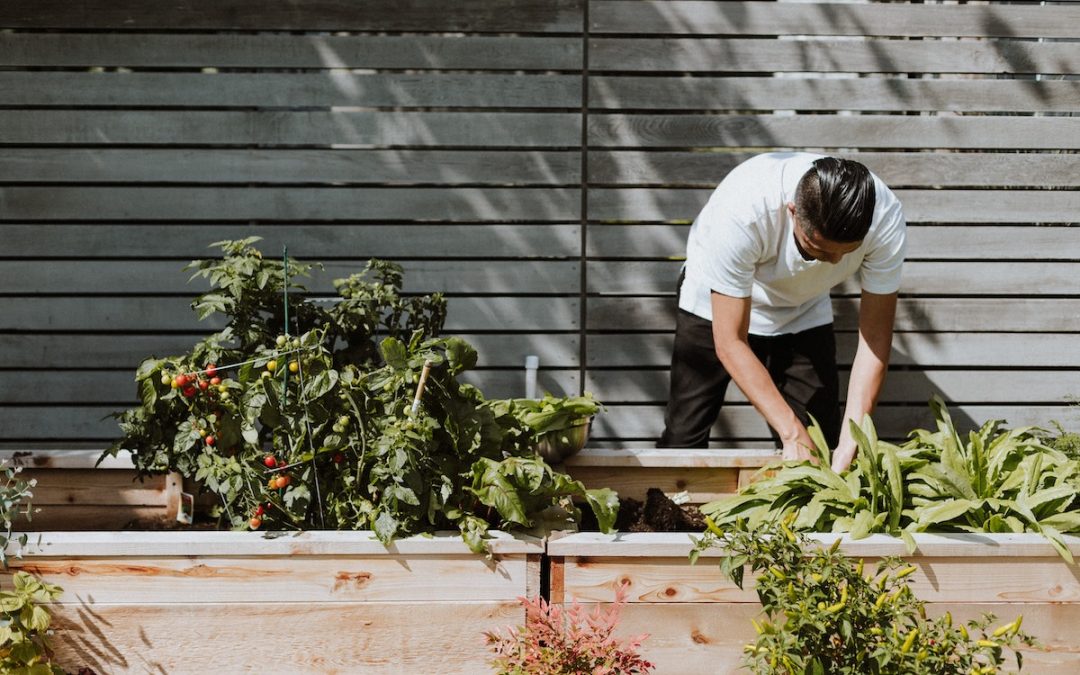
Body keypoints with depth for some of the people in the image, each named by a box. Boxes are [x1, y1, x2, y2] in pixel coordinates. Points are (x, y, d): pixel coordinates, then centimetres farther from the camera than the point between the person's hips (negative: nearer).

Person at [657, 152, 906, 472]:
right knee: (683, 439, -7)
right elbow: (730, 342, -34)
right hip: (716, 305, -2)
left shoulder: (886, 220, -32)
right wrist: (792, 433, -37)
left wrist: (851, 440, -33)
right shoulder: (740, 210, -41)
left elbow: (875, 336, -24)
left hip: (803, 313, 3)